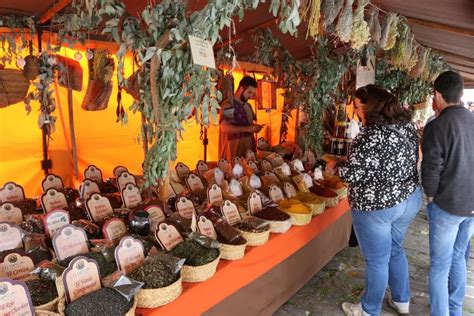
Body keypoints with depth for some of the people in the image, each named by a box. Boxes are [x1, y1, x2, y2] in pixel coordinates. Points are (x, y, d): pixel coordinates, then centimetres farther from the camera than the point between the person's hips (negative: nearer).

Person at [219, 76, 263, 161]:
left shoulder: (248, 106, 16)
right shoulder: (228, 105, -11)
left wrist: (254, 128, 4)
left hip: (249, 146, 8)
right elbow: (225, 128, -22)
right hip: (234, 148, -8)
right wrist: (248, 129, -20)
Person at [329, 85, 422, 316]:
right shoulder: (408, 126, 2)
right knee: (395, 250, 27)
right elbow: (406, 162, 12)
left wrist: (335, 166, -4)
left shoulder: (371, 134, -24)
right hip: (410, 199, 8)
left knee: (377, 261, 9)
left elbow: (351, 174, -24)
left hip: (376, 206, -8)